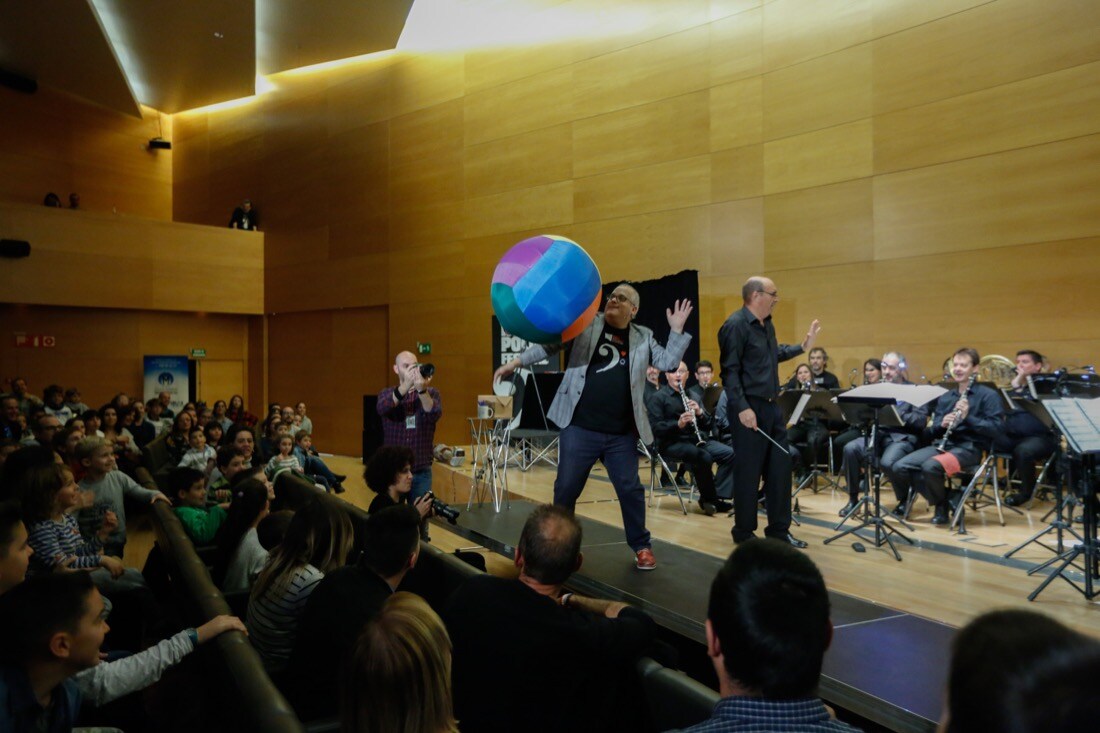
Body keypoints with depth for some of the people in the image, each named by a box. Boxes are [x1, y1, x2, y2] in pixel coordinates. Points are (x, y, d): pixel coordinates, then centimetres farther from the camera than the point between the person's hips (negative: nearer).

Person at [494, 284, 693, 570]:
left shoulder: (643, 337, 10)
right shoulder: (587, 323, 4)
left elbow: (668, 362, 6)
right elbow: (550, 343, 4)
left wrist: (677, 330, -5)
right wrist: (517, 361, -3)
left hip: (621, 434, 1)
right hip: (580, 428, -1)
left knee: (630, 489, 5)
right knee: (566, 488, 6)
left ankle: (641, 546, 24)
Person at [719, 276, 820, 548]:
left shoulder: (767, 325, 13)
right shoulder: (735, 325, -15)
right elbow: (730, 371, -20)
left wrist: (802, 347, 22)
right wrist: (742, 408, -25)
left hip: (772, 406, 9)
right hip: (750, 408, -9)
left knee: (780, 467, 12)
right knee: (748, 472, 0)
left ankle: (779, 529, 23)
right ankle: (743, 532, 13)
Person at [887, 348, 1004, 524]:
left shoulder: (988, 395, 2)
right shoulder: (945, 397, 18)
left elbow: (996, 428, -9)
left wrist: (968, 417, -21)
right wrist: (942, 424, -8)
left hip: (969, 447, -6)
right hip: (942, 444, 6)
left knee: (931, 467, -35)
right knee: (899, 468, -17)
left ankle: (943, 504, -6)